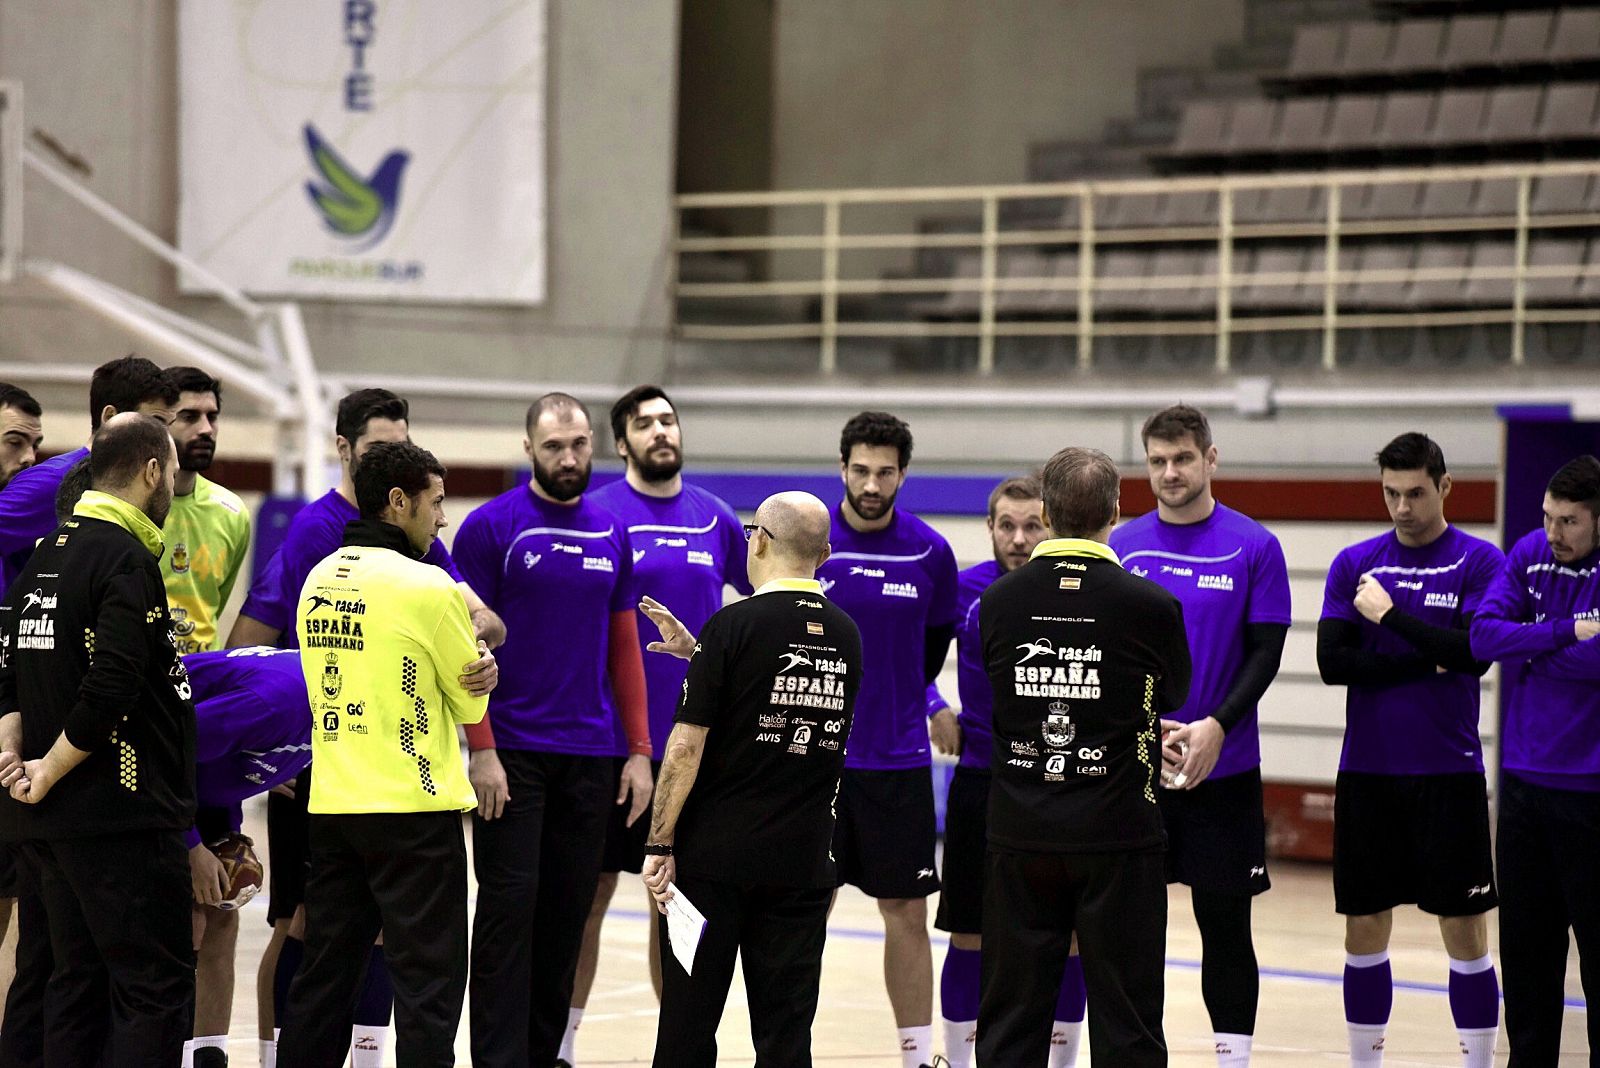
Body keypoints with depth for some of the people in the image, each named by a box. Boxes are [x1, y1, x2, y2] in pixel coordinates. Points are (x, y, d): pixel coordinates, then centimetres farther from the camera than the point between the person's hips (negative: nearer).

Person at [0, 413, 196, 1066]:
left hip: (54, 820, 9)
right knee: (155, 986, -6)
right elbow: (111, 691, -25)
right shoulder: (126, 560, -15)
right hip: (125, 817, -9)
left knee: (78, 982, 13)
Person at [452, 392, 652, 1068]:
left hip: (591, 757, 5)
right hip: (512, 754, -5)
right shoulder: (491, 528, -4)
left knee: (568, 912, 7)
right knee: (509, 907, -5)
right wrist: (481, 751, -14)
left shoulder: (612, 535, 11)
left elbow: (624, 648, 15)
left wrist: (639, 751, 8)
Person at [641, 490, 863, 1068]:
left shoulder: (734, 625, -11)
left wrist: (660, 845, -7)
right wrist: (696, 651, 23)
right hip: (802, 862, 4)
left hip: (716, 855, -4)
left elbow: (688, 744, -13)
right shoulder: (845, 636, 7)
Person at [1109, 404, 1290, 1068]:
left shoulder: (1253, 547, -2)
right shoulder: (1122, 546, 5)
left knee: (1225, 926, 2)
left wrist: (1216, 726, -18)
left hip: (1223, 771, -2)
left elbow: (1265, 652, -4)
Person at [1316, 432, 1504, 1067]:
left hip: (1448, 774, -2)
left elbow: (1475, 655, -14)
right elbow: (1332, 662, -4)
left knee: (1464, 930, -1)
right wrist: (1429, 660, -10)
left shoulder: (1479, 562, -1)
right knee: (1364, 929, 6)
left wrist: (1389, 615, -12)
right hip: (1367, 773, 2)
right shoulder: (1355, 564, 6)